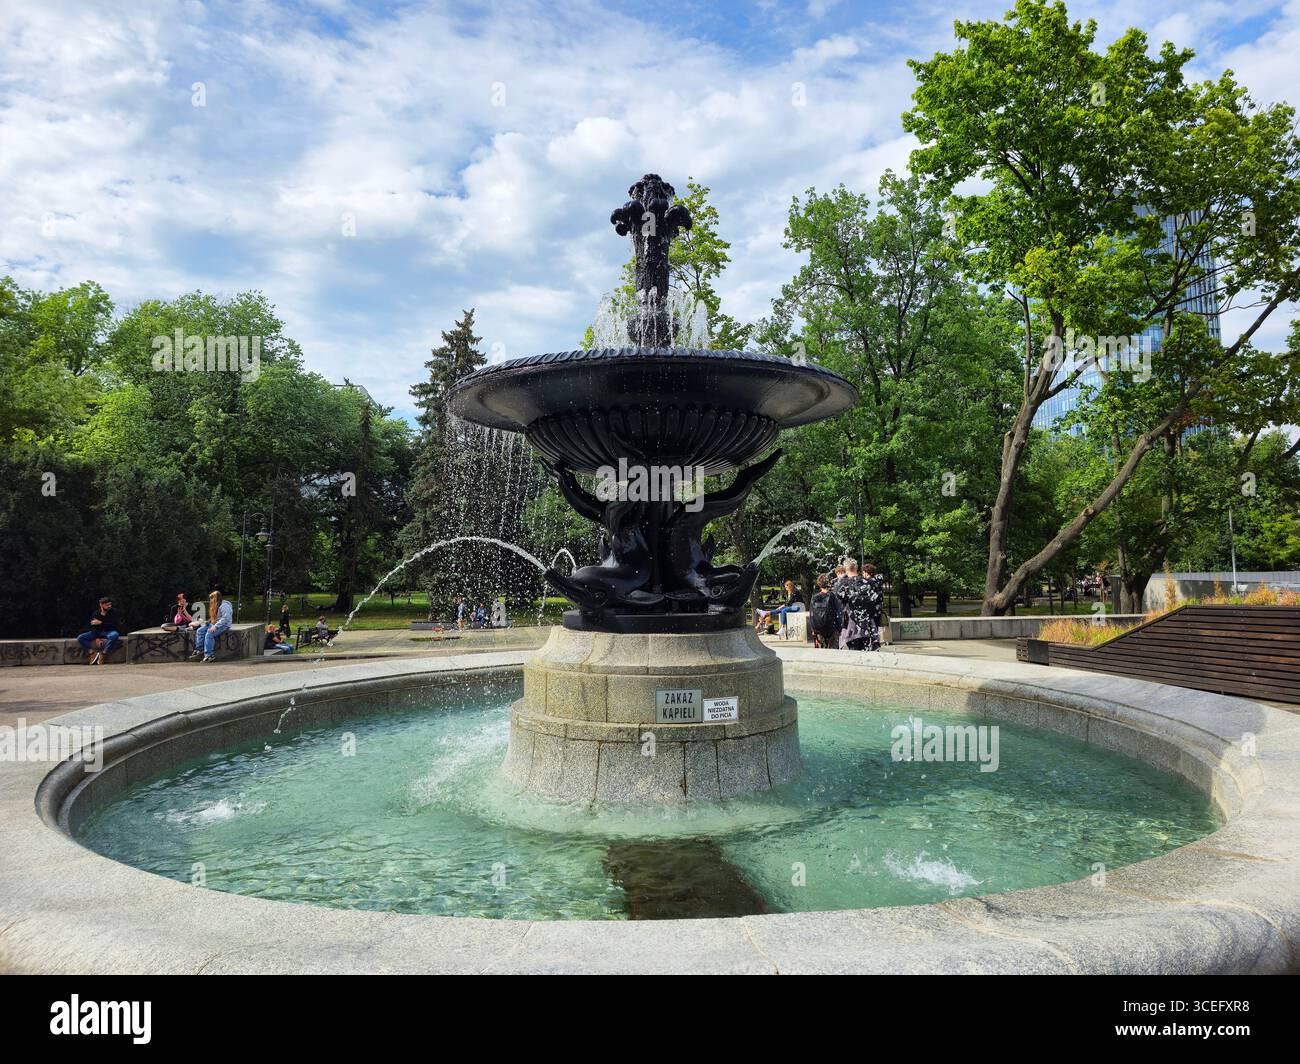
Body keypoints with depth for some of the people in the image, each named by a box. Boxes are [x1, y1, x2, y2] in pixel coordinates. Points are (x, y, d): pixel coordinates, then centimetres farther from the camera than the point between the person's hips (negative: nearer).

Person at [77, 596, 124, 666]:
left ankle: (103, 654, -30)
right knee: (80, 638, -15)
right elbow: (93, 627, -3)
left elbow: (114, 625, -13)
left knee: (115, 635, -40)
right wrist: (96, 638, -17)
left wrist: (101, 623, -18)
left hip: (110, 632, -3)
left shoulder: (114, 613, -5)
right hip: (98, 633, 3)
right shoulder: (96, 614, 2)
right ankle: (93, 653, -15)